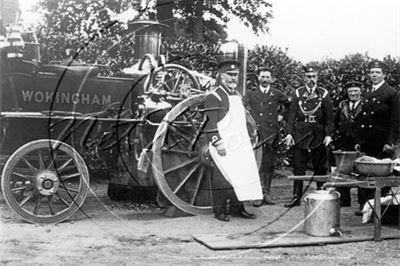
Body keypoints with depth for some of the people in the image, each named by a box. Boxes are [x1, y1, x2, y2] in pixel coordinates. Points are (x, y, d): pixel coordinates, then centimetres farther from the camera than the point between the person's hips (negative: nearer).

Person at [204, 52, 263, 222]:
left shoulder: (237, 95, 19)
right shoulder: (214, 96, -7)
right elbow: (210, 123, -13)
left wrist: (247, 142, 22)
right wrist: (218, 143, -19)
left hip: (241, 146, 8)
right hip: (224, 147, -8)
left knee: (243, 175, 7)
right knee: (223, 178, -5)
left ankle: (238, 207, 17)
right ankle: (220, 211, 5)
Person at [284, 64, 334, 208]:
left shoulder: (324, 94, 3)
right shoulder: (298, 93, 6)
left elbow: (329, 117, 2)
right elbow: (292, 115, 4)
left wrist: (328, 135, -7)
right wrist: (289, 133, -4)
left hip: (318, 135, -1)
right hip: (300, 134, 1)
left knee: (320, 168, 5)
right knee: (298, 167, 2)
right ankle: (296, 197, 7)